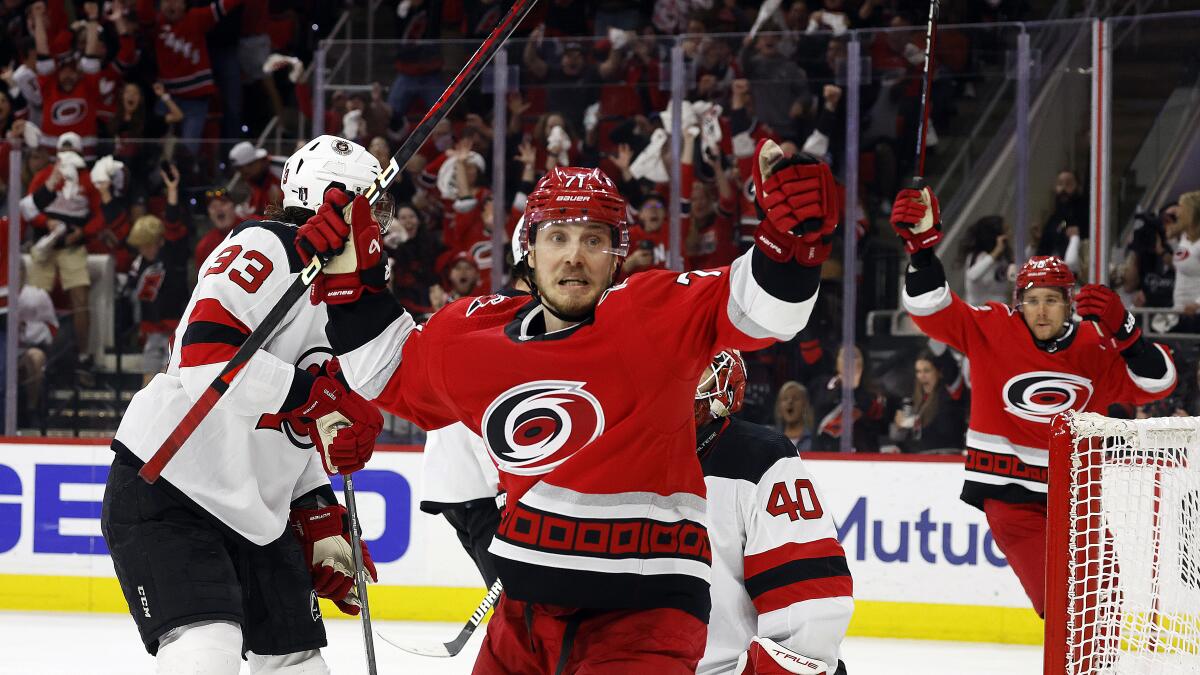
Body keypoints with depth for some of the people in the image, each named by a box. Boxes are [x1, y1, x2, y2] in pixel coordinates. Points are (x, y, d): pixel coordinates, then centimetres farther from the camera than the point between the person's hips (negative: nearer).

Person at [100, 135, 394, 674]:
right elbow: (205, 350, -28)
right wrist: (314, 397, -31)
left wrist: (320, 519, 16)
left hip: (253, 510, 10)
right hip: (166, 492, -10)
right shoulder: (266, 248, -11)